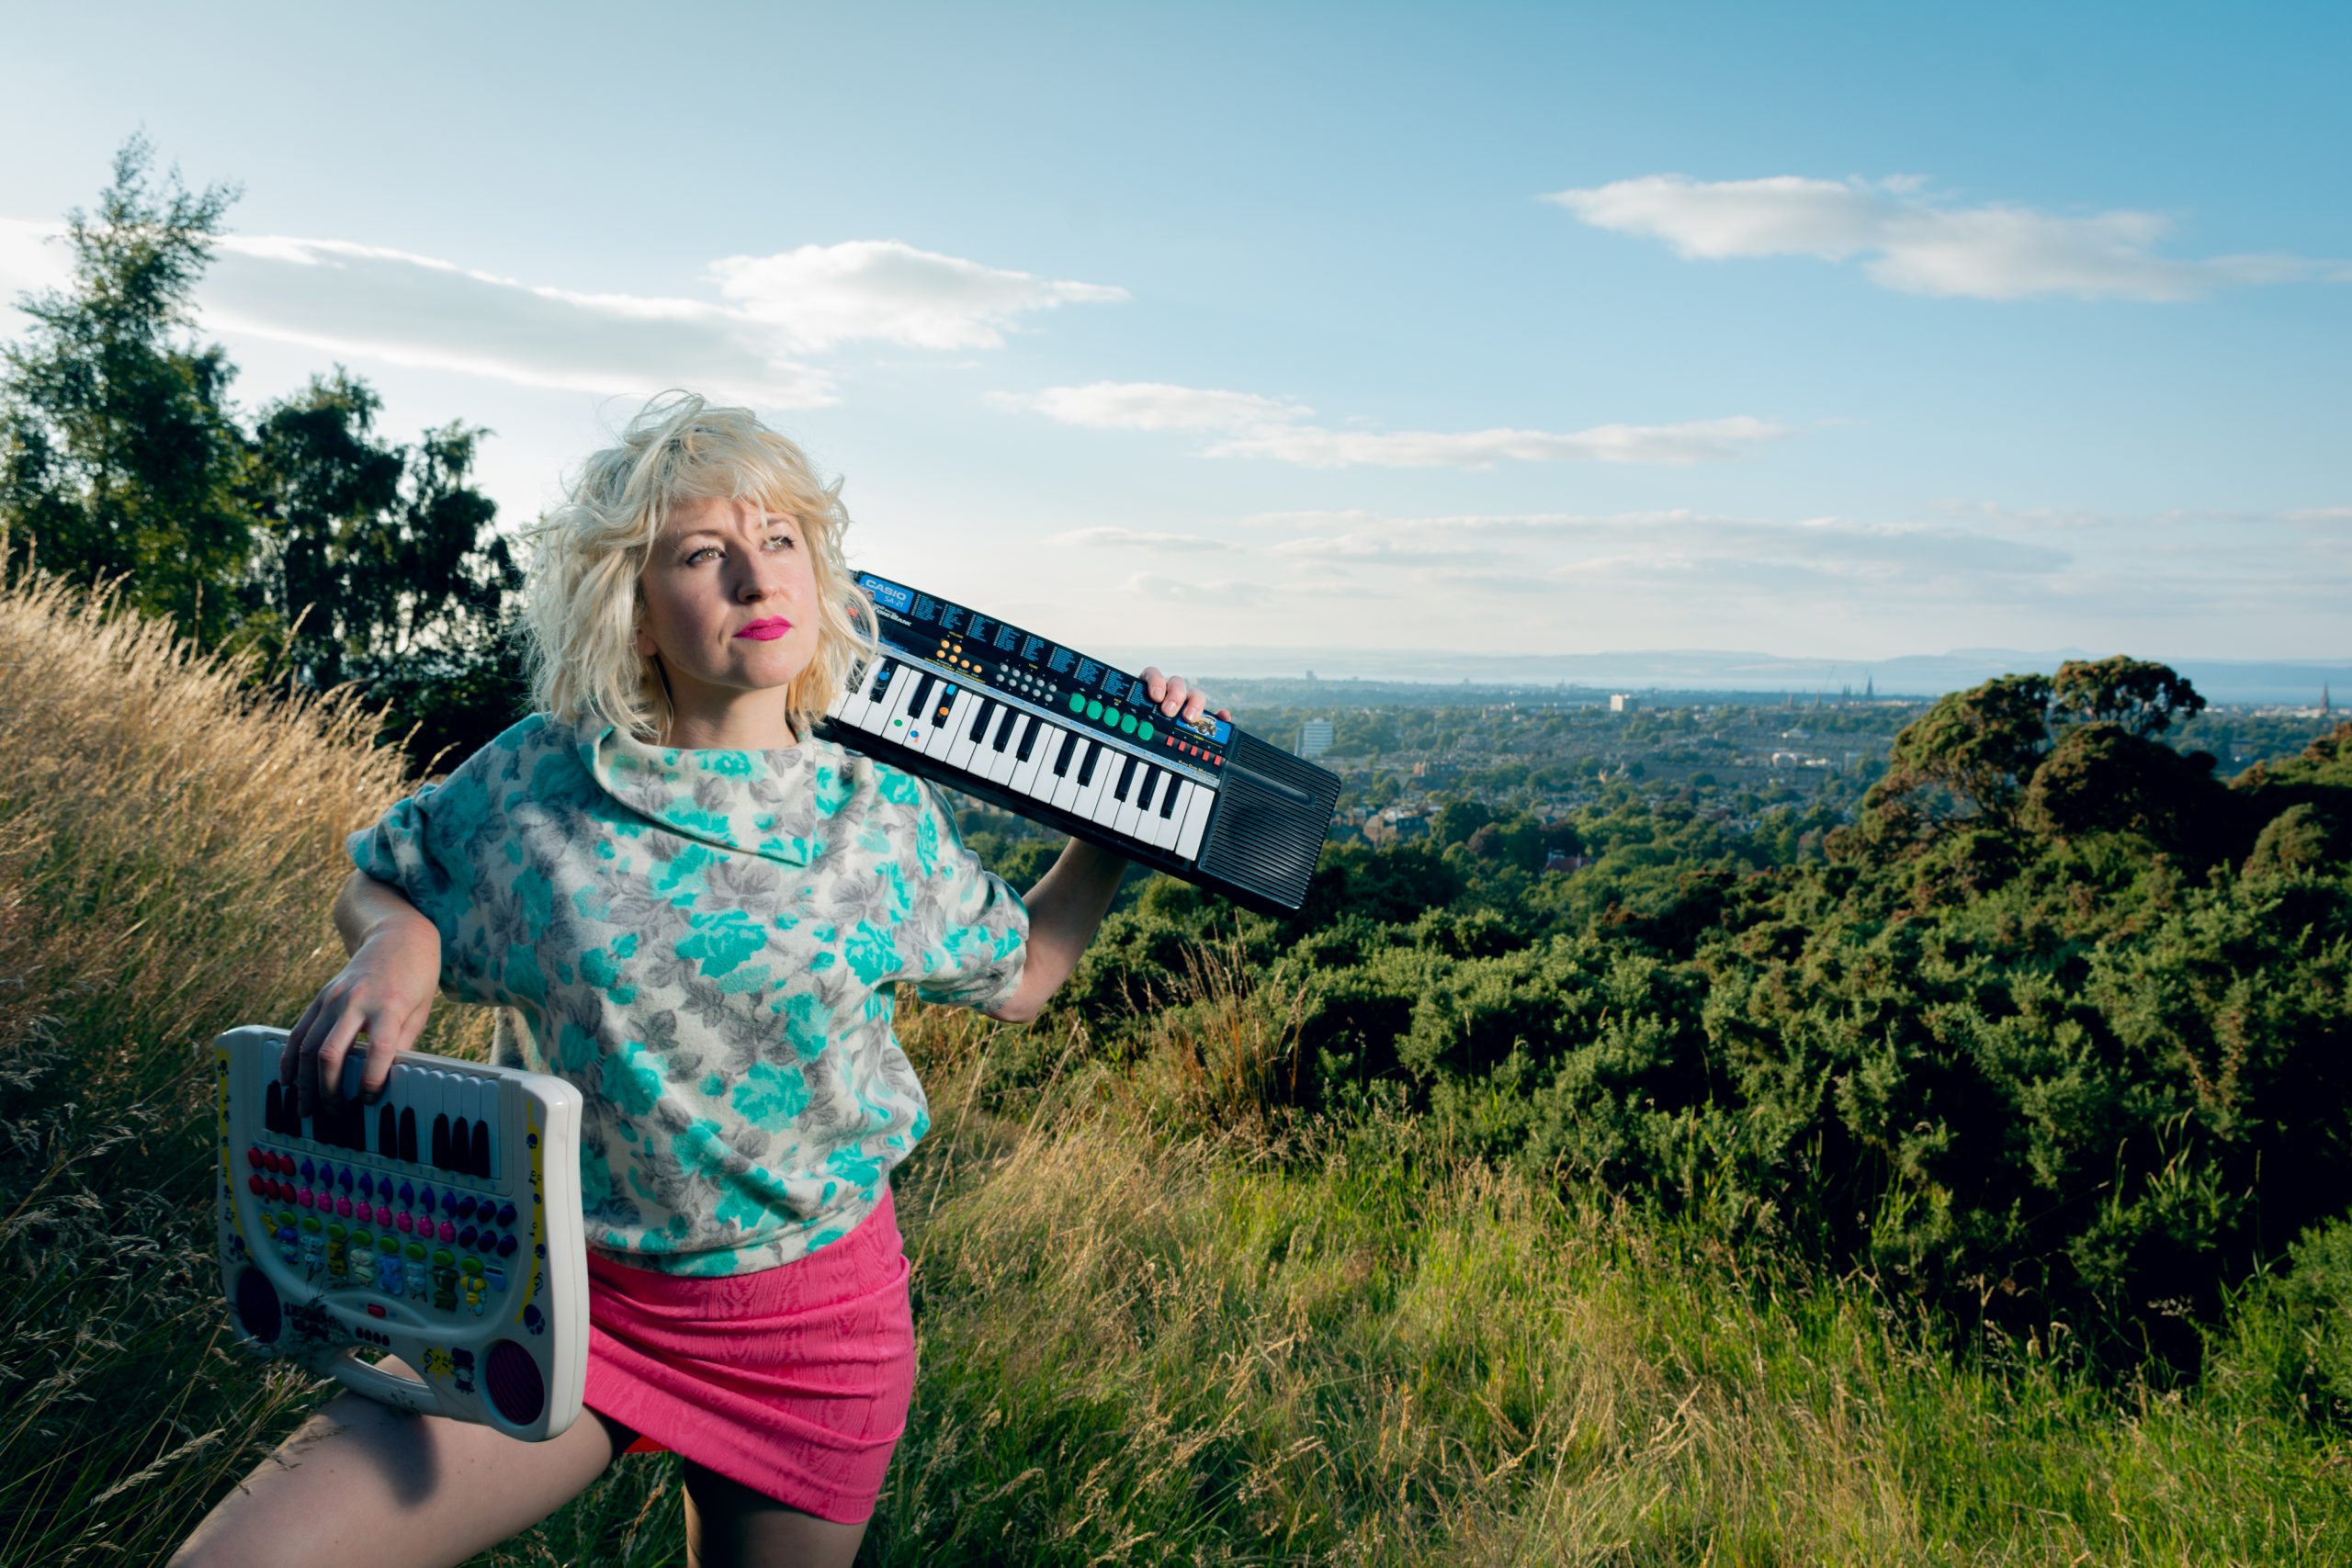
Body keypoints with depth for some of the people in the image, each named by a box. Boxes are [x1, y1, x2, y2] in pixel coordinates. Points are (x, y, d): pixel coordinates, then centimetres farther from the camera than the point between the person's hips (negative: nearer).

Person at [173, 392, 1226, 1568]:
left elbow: (1015, 980, 11)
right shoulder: (532, 785, -6)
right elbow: (374, 886, 12)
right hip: (564, 1295, 0)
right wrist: (394, 944, -11)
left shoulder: (882, 821, -3)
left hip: (813, 1327, 1)